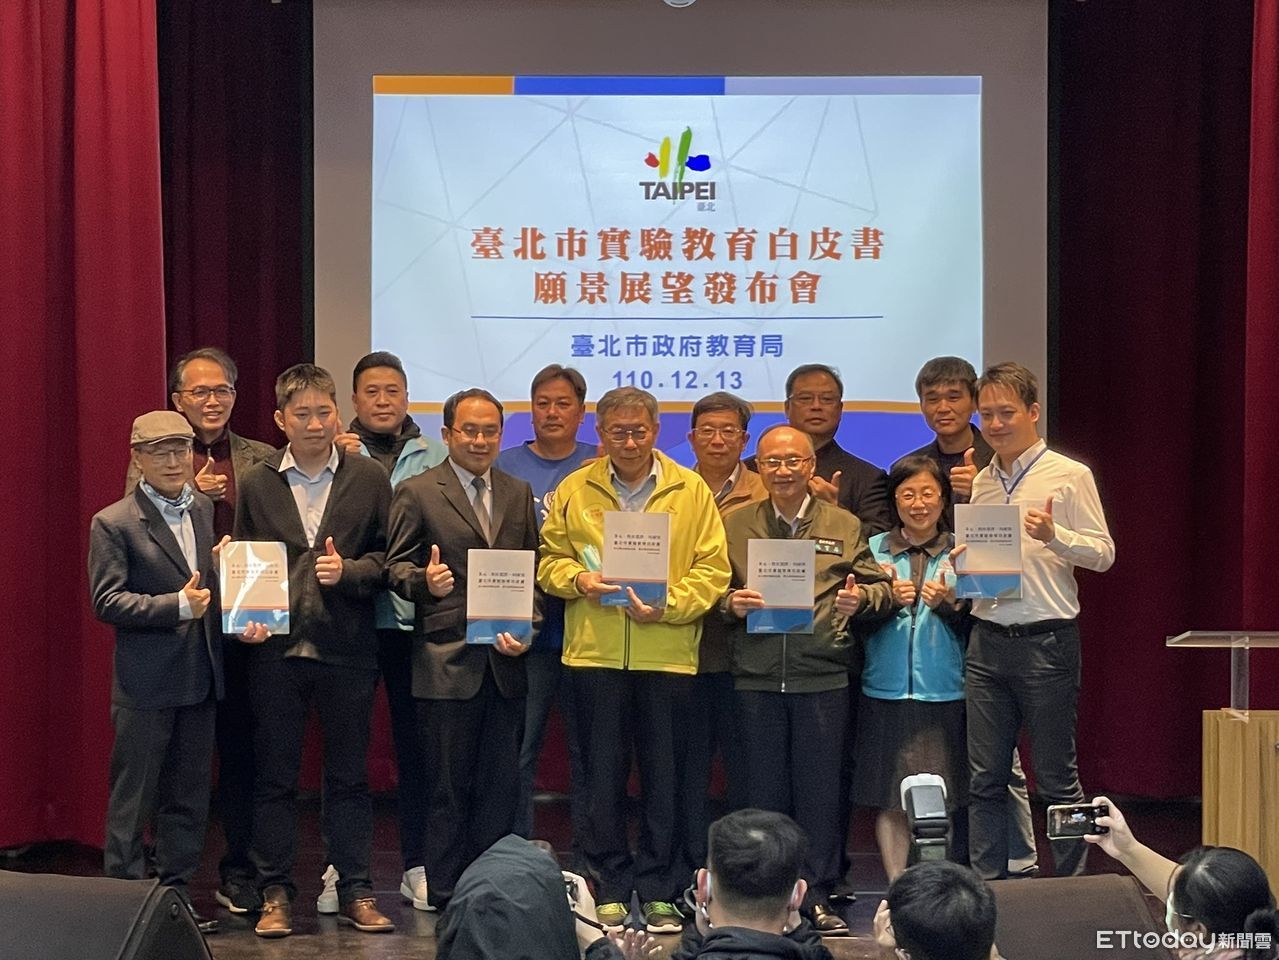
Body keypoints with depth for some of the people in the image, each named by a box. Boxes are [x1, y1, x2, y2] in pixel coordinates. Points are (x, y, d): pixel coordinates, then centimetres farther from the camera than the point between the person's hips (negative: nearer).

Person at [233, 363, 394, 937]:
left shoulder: (369, 479, 4)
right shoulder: (256, 484, 6)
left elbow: (387, 557, 4)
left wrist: (348, 571, -14)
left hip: (346, 647, 0)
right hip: (276, 648, 1)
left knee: (349, 776, 7)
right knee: (275, 776, 6)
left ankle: (355, 893, 16)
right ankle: (276, 894, 15)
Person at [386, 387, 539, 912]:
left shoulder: (519, 493, 14)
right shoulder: (416, 493, 0)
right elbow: (395, 567, -1)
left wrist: (526, 624, -2)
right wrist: (424, 580, -22)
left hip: (505, 660, 4)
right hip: (448, 660, -4)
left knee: (500, 785, 7)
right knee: (449, 786, 3)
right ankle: (446, 897, 12)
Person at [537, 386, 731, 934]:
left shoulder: (691, 490, 4)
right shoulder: (574, 490, 9)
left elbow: (712, 570, 1)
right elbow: (550, 559, 12)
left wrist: (667, 605, -13)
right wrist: (577, 580, -8)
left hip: (667, 653, -1)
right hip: (594, 652, 1)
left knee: (662, 775, 4)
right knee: (602, 775, 5)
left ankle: (658, 892, 14)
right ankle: (610, 890, 15)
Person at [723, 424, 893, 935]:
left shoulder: (844, 526, 8)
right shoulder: (735, 525, 9)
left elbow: (881, 588, 7)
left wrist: (862, 599, -14)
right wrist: (730, 604, -11)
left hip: (823, 677, -1)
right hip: (756, 677, 1)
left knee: (820, 788, 3)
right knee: (763, 789, 7)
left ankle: (816, 897, 13)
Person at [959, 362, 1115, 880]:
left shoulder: (1069, 475, -3)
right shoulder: (983, 481, 13)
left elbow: (1103, 553, -5)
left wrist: (1054, 534, -21)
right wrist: (963, 561, 0)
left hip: (1045, 641, -5)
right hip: (986, 640, 5)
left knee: (1056, 778, 2)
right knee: (984, 778, 7)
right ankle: (985, 887, 15)